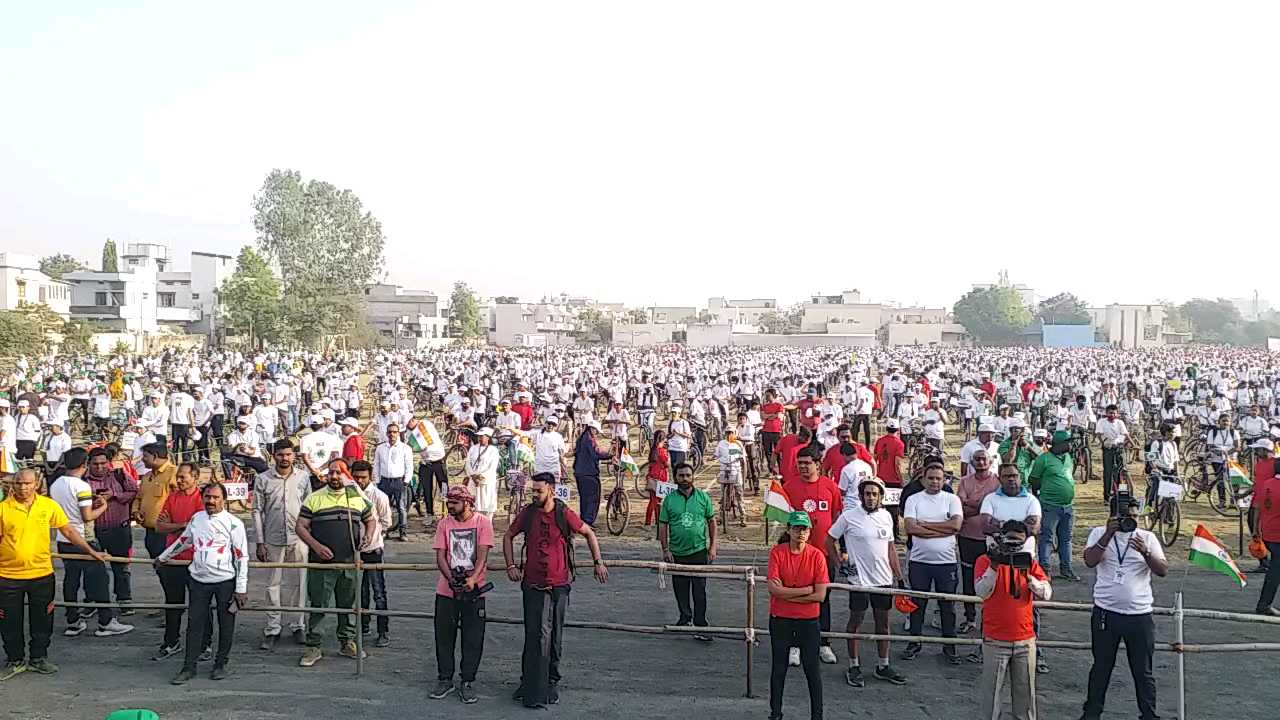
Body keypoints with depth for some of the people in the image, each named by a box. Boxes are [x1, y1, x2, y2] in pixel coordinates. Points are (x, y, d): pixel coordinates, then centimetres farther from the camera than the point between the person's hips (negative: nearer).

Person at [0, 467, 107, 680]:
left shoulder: (49, 505, -2)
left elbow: (68, 530, 7)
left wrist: (91, 551, 7)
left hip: (42, 573, 1)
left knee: (42, 621, 11)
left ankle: (38, 658, 27)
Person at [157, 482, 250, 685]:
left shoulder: (233, 523, -6)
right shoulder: (196, 518, 9)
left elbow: (242, 556, -7)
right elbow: (183, 541, 27)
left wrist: (241, 588, -10)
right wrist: (163, 557, 36)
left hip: (225, 580, -4)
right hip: (199, 580, 4)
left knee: (226, 625, 5)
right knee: (195, 624, 4)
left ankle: (221, 664, 19)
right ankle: (189, 667, 11)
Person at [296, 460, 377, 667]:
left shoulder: (357, 498, 10)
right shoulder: (314, 498, 2)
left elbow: (370, 521, 23)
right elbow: (300, 527, 1)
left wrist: (367, 536, 2)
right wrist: (316, 546, -13)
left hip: (349, 562, 3)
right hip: (321, 563, -2)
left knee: (349, 603, 11)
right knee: (318, 605, -1)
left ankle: (347, 642, 23)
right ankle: (313, 647, 5)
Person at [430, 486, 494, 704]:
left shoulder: (482, 522, -3)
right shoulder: (444, 524, 5)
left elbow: (482, 555, -10)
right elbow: (440, 556, 0)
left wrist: (472, 579, -25)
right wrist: (451, 579, -16)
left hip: (474, 591, -2)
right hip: (446, 590, 3)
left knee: (473, 640, 3)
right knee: (444, 637, 9)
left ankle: (467, 683, 16)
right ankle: (445, 680, 23)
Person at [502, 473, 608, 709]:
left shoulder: (565, 514, -8)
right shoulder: (527, 513, -2)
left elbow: (589, 533, 7)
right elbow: (508, 537, 13)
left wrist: (598, 562, 4)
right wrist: (511, 566, 4)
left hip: (558, 585, 0)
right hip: (532, 585, 0)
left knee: (554, 637, 10)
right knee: (537, 636, -3)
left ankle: (551, 682, 25)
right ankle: (532, 688, 2)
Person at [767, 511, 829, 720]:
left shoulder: (817, 556, -9)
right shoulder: (777, 552, -8)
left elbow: (820, 595, -13)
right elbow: (773, 589, -17)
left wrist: (787, 593, -14)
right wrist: (806, 589, -16)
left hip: (808, 620, -1)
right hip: (780, 620, 1)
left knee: (812, 670, 6)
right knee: (778, 668, 12)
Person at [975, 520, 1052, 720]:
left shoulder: (1029, 562, 6)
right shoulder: (986, 560, -4)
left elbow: (1047, 593, -6)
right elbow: (982, 592, -16)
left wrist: (1028, 576, -22)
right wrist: (994, 566, -26)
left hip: (1025, 639, 3)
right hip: (995, 640, -3)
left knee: (1025, 690, 13)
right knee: (992, 690, 2)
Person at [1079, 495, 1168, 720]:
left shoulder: (1147, 537, 4)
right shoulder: (1099, 533, 1)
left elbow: (1163, 571, -6)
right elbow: (1090, 560, -15)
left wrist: (1146, 552, -23)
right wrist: (1108, 534, -24)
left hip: (1140, 614, 1)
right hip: (1106, 612, 0)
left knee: (1143, 671, 8)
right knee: (1101, 667, 11)